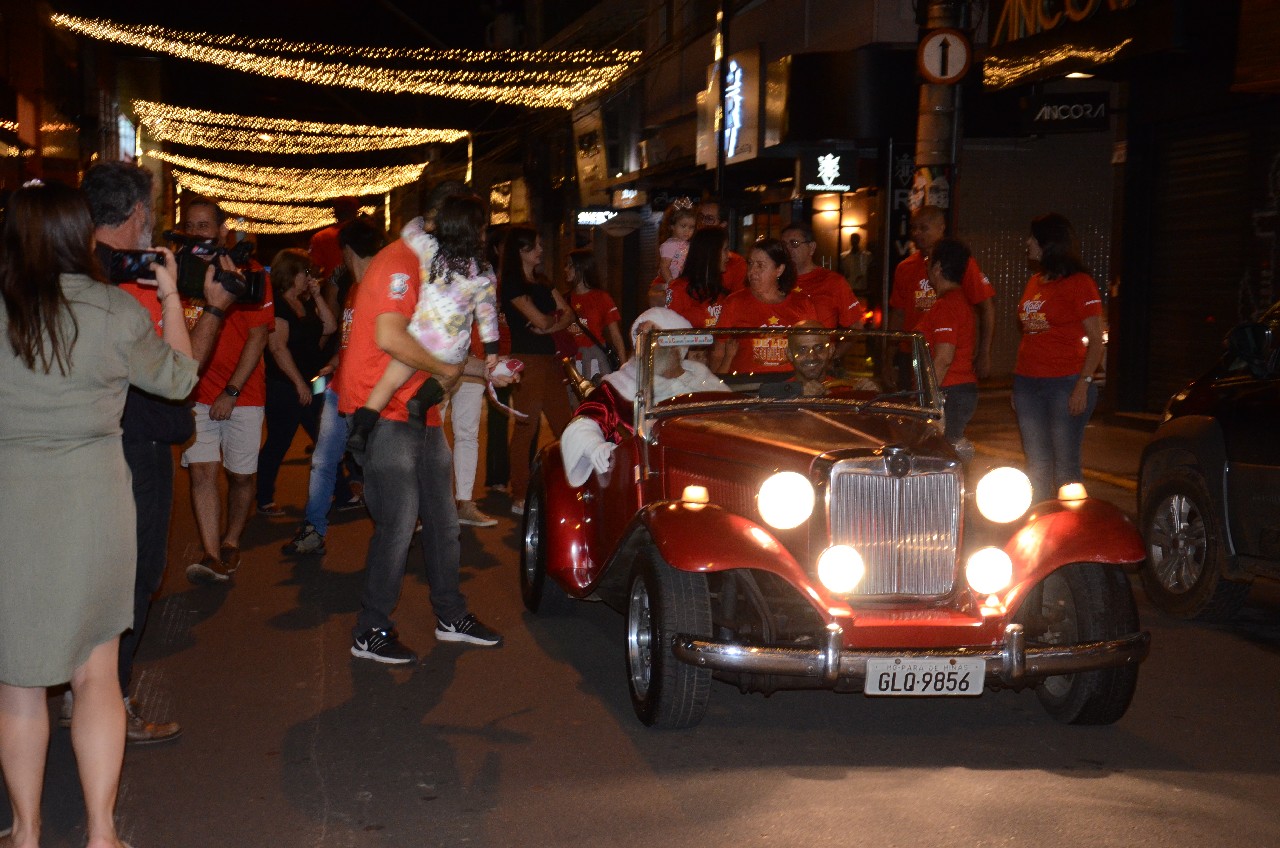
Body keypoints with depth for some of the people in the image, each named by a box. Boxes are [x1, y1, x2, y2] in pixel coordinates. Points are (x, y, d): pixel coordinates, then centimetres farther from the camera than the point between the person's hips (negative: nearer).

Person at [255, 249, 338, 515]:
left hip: (310, 385, 9)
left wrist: (317, 296, -1)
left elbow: (330, 327, 6)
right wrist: (299, 383, -19)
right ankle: (264, 500, 11)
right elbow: (278, 348, -20)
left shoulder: (306, 302, 12)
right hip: (284, 387, -9)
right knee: (278, 444, 0)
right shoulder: (276, 305, -14)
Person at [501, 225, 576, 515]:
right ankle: (519, 498, 0)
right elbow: (540, 320, -16)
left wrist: (549, 325, -9)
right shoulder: (513, 284, -8)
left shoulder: (542, 282, 17)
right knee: (526, 429, -5)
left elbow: (568, 315, 10)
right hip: (527, 359, -8)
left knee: (564, 426, 5)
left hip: (549, 358, 8)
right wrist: (556, 315, 5)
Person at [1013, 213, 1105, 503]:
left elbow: (1096, 340, -9)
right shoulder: (1034, 282, 16)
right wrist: (1018, 384, 15)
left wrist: (1083, 385, -17)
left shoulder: (1079, 283, -5)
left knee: (1065, 465, -5)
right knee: (1037, 463, 9)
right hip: (1028, 382, 7)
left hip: (1066, 382, -7)